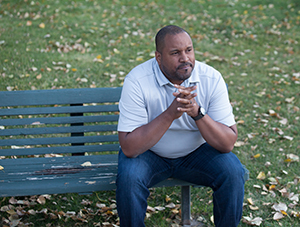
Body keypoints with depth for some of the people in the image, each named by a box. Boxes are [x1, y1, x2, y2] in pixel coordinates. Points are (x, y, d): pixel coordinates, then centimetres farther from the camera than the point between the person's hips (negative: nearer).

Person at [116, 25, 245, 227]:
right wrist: (170, 114, -38)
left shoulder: (211, 79, -17)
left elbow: (228, 143, -19)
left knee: (233, 172, -22)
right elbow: (129, 148, -29)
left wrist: (197, 112, -36)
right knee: (129, 177, -30)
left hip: (196, 152, 2)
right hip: (149, 153, -2)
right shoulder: (138, 81, -23)